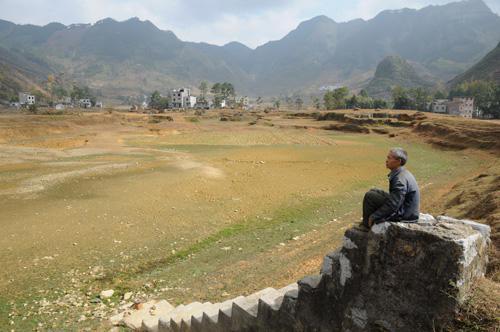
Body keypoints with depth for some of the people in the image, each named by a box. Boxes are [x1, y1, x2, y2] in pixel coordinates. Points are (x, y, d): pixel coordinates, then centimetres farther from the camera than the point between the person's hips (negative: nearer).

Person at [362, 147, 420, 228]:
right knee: (373, 191, 14)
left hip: (404, 215, -10)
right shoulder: (403, 173, 6)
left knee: (369, 196, -12)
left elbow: (393, 205, -27)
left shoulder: (400, 179, -26)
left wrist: (374, 216, -17)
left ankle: (368, 226, 2)